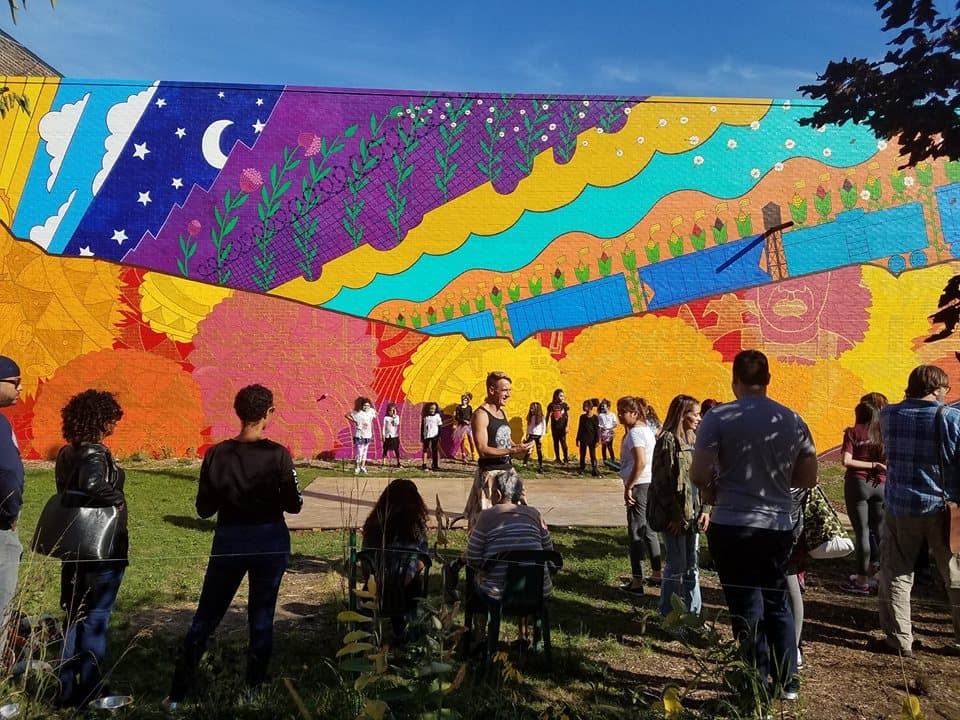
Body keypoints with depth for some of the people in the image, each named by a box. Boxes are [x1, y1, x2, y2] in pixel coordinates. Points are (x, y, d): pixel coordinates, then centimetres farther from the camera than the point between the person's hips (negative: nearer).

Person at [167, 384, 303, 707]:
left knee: (205, 617, 15)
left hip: (229, 541, 2)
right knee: (261, 619, 13)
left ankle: (177, 694, 22)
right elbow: (294, 505, -9)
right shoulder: (277, 454, -14)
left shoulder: (217, 454, -7)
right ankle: (253, 692, 22)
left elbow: (204, 508, -2)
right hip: (270, 541, -1)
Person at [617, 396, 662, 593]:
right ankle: (656, 574, 28)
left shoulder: (635, 432, -15)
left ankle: (637, 582, 2)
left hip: (639, 485, -10)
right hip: (651, 484, 10)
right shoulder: (646, 429, 15)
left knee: (635, 533, -3)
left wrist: (628, 487, -20)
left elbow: (640, 463, -25)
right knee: (648, 530, 19)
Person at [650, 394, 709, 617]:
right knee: (676, 567, 0)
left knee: (692, 566, 14)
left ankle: (693, 613, 26)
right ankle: (669, 616, 14)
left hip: (693, 514, 7)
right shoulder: (668, 440, -10)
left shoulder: (694, 440, 12)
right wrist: (675, 514, -16)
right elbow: (662, 480, -15)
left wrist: (706, 509, 4)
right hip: (675, 515, -7)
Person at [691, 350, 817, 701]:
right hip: (778, 526, 4)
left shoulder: (718, 417, -10)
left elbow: (698, 474, -16)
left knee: (747, 609, 8)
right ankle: (787, 682, 32)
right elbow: (808, 478, 7)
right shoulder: (793, 420, 2)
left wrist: (711, 491, 4)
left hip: (732, 527, -4)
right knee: (776, 602, 22)